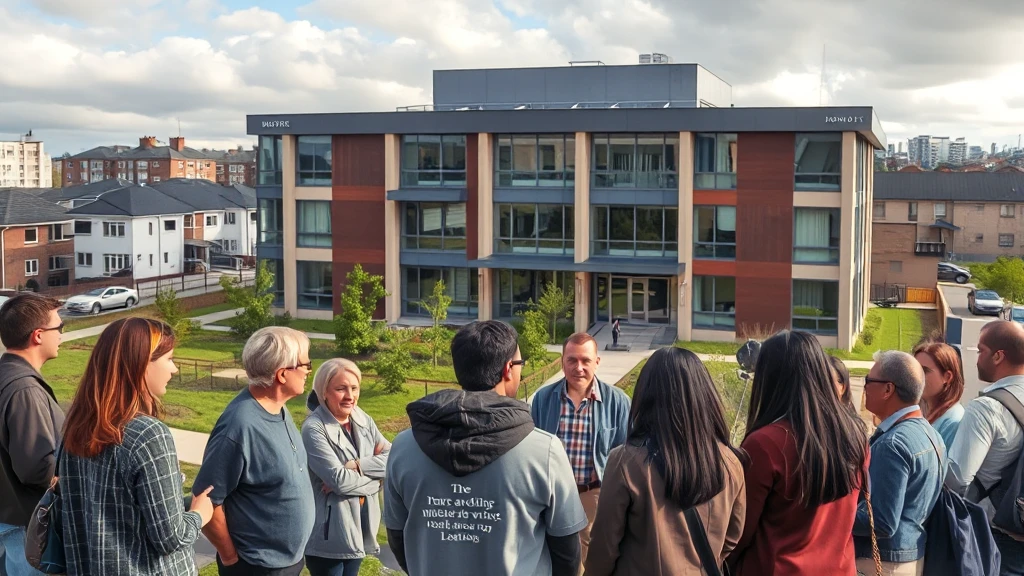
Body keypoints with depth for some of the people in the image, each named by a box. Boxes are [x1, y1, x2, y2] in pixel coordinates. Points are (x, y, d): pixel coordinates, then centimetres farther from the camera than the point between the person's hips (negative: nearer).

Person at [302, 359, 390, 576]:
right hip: (329, 532, -6)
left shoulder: (363, 420, 4)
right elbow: (339, 480, -23)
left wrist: (357, 466, -17)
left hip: (360, 524, 7)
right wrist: (374, 477, -9)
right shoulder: (314, 428, -17)